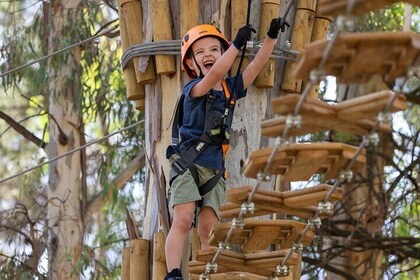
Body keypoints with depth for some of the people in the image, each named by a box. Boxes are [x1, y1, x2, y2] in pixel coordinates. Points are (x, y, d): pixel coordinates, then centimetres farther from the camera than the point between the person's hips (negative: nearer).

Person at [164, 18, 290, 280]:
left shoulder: (231, 88, 12)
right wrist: (238, 43, -30)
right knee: (183, 220, -17)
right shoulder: (193, 89, -5)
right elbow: (214, 75, -25)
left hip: (215, 169, 5)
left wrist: (272, 36, -10)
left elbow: (257, 65, 3)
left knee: (208, 231, -2)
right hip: (187, 165, -5)